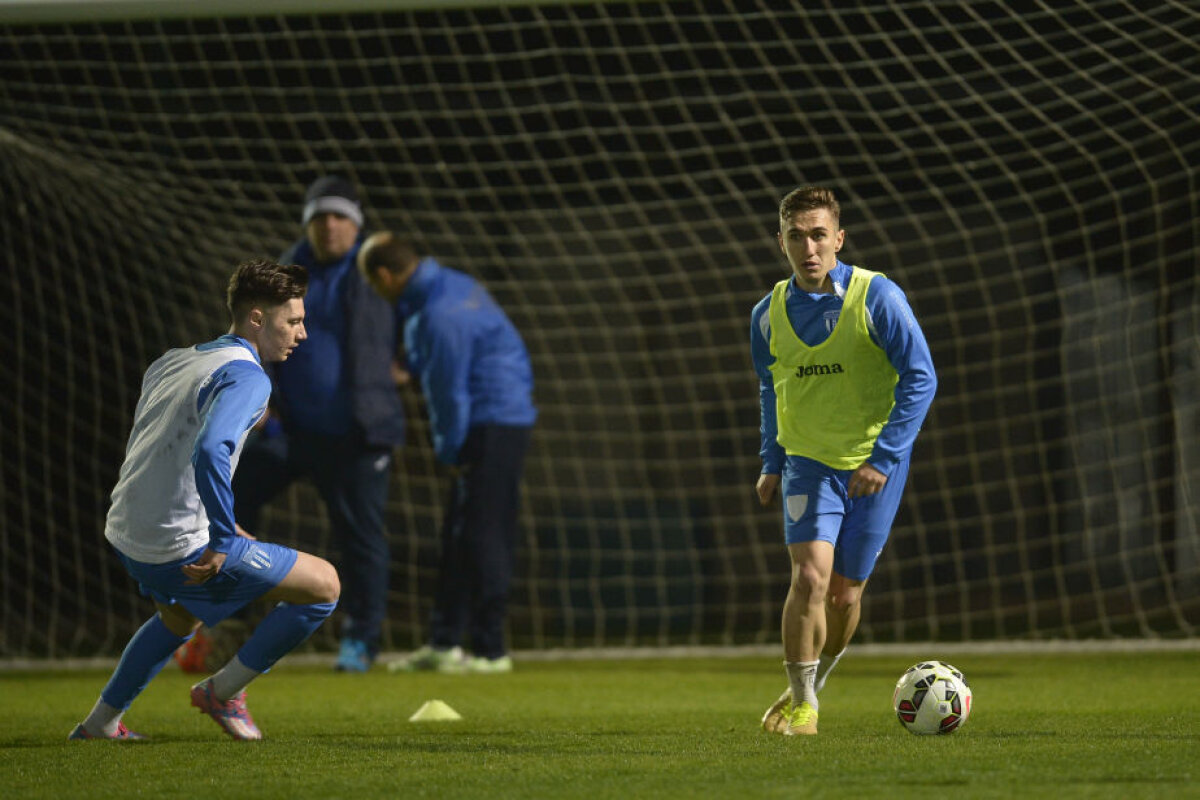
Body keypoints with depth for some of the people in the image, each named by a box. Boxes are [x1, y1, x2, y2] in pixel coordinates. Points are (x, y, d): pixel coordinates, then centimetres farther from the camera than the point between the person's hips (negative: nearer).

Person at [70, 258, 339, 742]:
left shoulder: (172, 362, 14)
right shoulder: (247, 377, -14)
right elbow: (209, 453, -32)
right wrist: (223, 543, -26)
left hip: (123, 536, 9)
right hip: (181, 549, -9)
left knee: (180, 618, 40)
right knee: (324, 585, 1)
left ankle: (101, 721, 42)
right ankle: (223, 691, 10)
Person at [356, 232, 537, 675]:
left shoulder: (440, 317, -20)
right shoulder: (455, 285, 11)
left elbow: (450, 392, -15)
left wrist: (450, 451, -5)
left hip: (492, 426, -10)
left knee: (481, 537, -7)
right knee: (458, 534, 12)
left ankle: (491, 651, -4)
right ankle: (443, 643, 16)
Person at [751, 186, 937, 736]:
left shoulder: (877, 297, -13)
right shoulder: (769, 313, -1)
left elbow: (920, 378, -13)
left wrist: (884, 457, -20)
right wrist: (771, 463, 13)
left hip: (875, 467, -1)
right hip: (808, 462, 1)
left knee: (844, 595, 4)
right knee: (810, 576, -18)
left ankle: (812, 687, 31)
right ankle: (801, 704, -5)